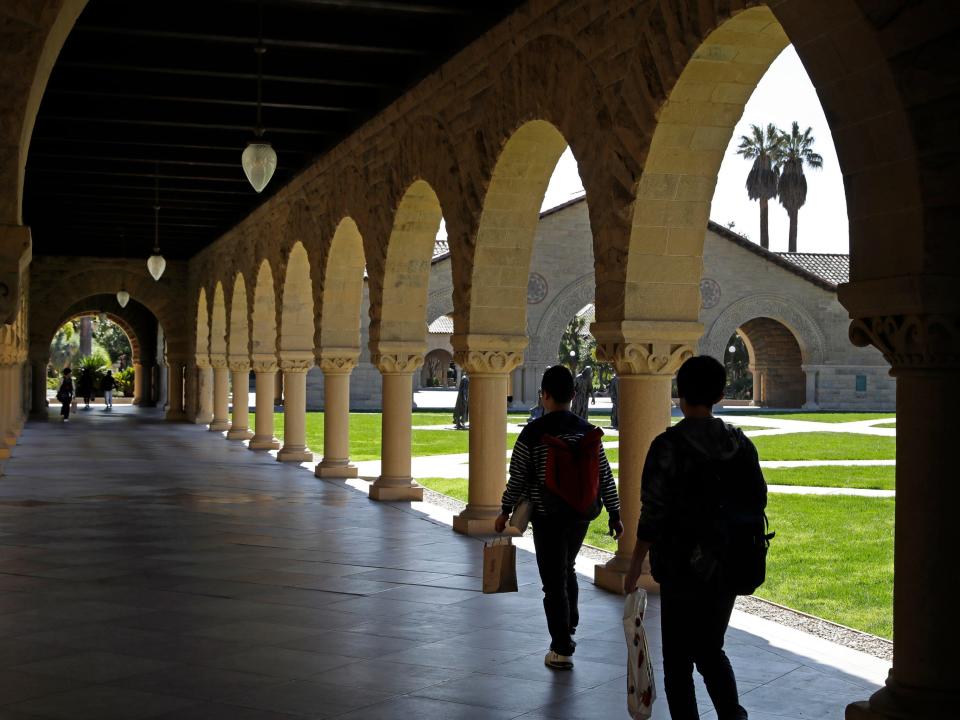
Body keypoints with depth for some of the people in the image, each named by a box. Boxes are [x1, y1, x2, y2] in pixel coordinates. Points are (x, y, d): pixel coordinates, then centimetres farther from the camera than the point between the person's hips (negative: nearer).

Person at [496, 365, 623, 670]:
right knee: (567, 569, 25)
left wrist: (505, 511, 6)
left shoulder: (533, 433, -12)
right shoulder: (588, 431, 0)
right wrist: (615, 515, 11)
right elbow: (605, 476, 2)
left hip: (548, 517, -4)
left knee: (554, 580, 2)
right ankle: (569, 629, 30)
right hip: (581, 515, 5)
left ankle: (562, 650, 4)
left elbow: (518, 478, -8)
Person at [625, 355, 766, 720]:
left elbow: (653, 512, -15)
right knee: (710, 649, 21)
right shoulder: (739, 442, 1)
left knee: (678, 662, 8)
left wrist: (636, 564, -4)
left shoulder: (669, 445, -15)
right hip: (728, 567, 5)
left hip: (683, 569, -5)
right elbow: (757, 499, 7)